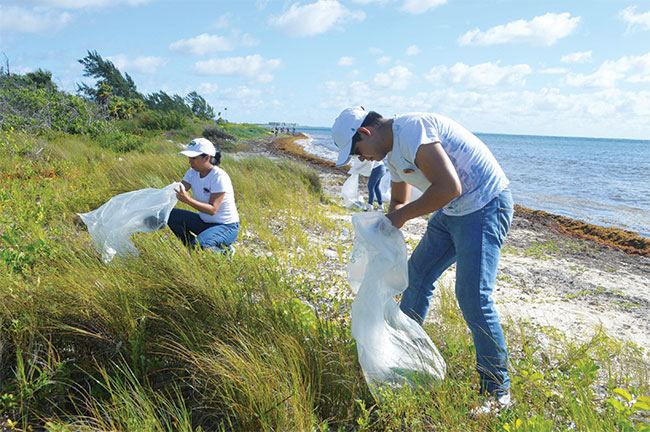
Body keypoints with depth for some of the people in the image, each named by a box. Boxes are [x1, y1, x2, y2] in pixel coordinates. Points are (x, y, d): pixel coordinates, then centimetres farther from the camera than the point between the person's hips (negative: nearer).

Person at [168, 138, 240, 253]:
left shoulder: (219, 177, -23)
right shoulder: (193, 172, 0)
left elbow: (212, 209, -29)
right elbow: (178, 192, -10)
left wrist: (188, 200, -41)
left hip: (226, 227, -7)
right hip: (204, 221, 8)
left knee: (199, 244, -32)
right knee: (171, 215, -10)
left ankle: (225, 251, -1)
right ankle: (193, 248, 4)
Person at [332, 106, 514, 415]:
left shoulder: (411, 130, -22)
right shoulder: (392, 151, 11)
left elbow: (449, 187, -29)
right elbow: (398, 201, 24)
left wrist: (403, 215, -18)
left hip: (484, 207, -10)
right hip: (451, 213, 10)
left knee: (473, 297, -14)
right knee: (417, 274, 16)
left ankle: (498, 392, 0)